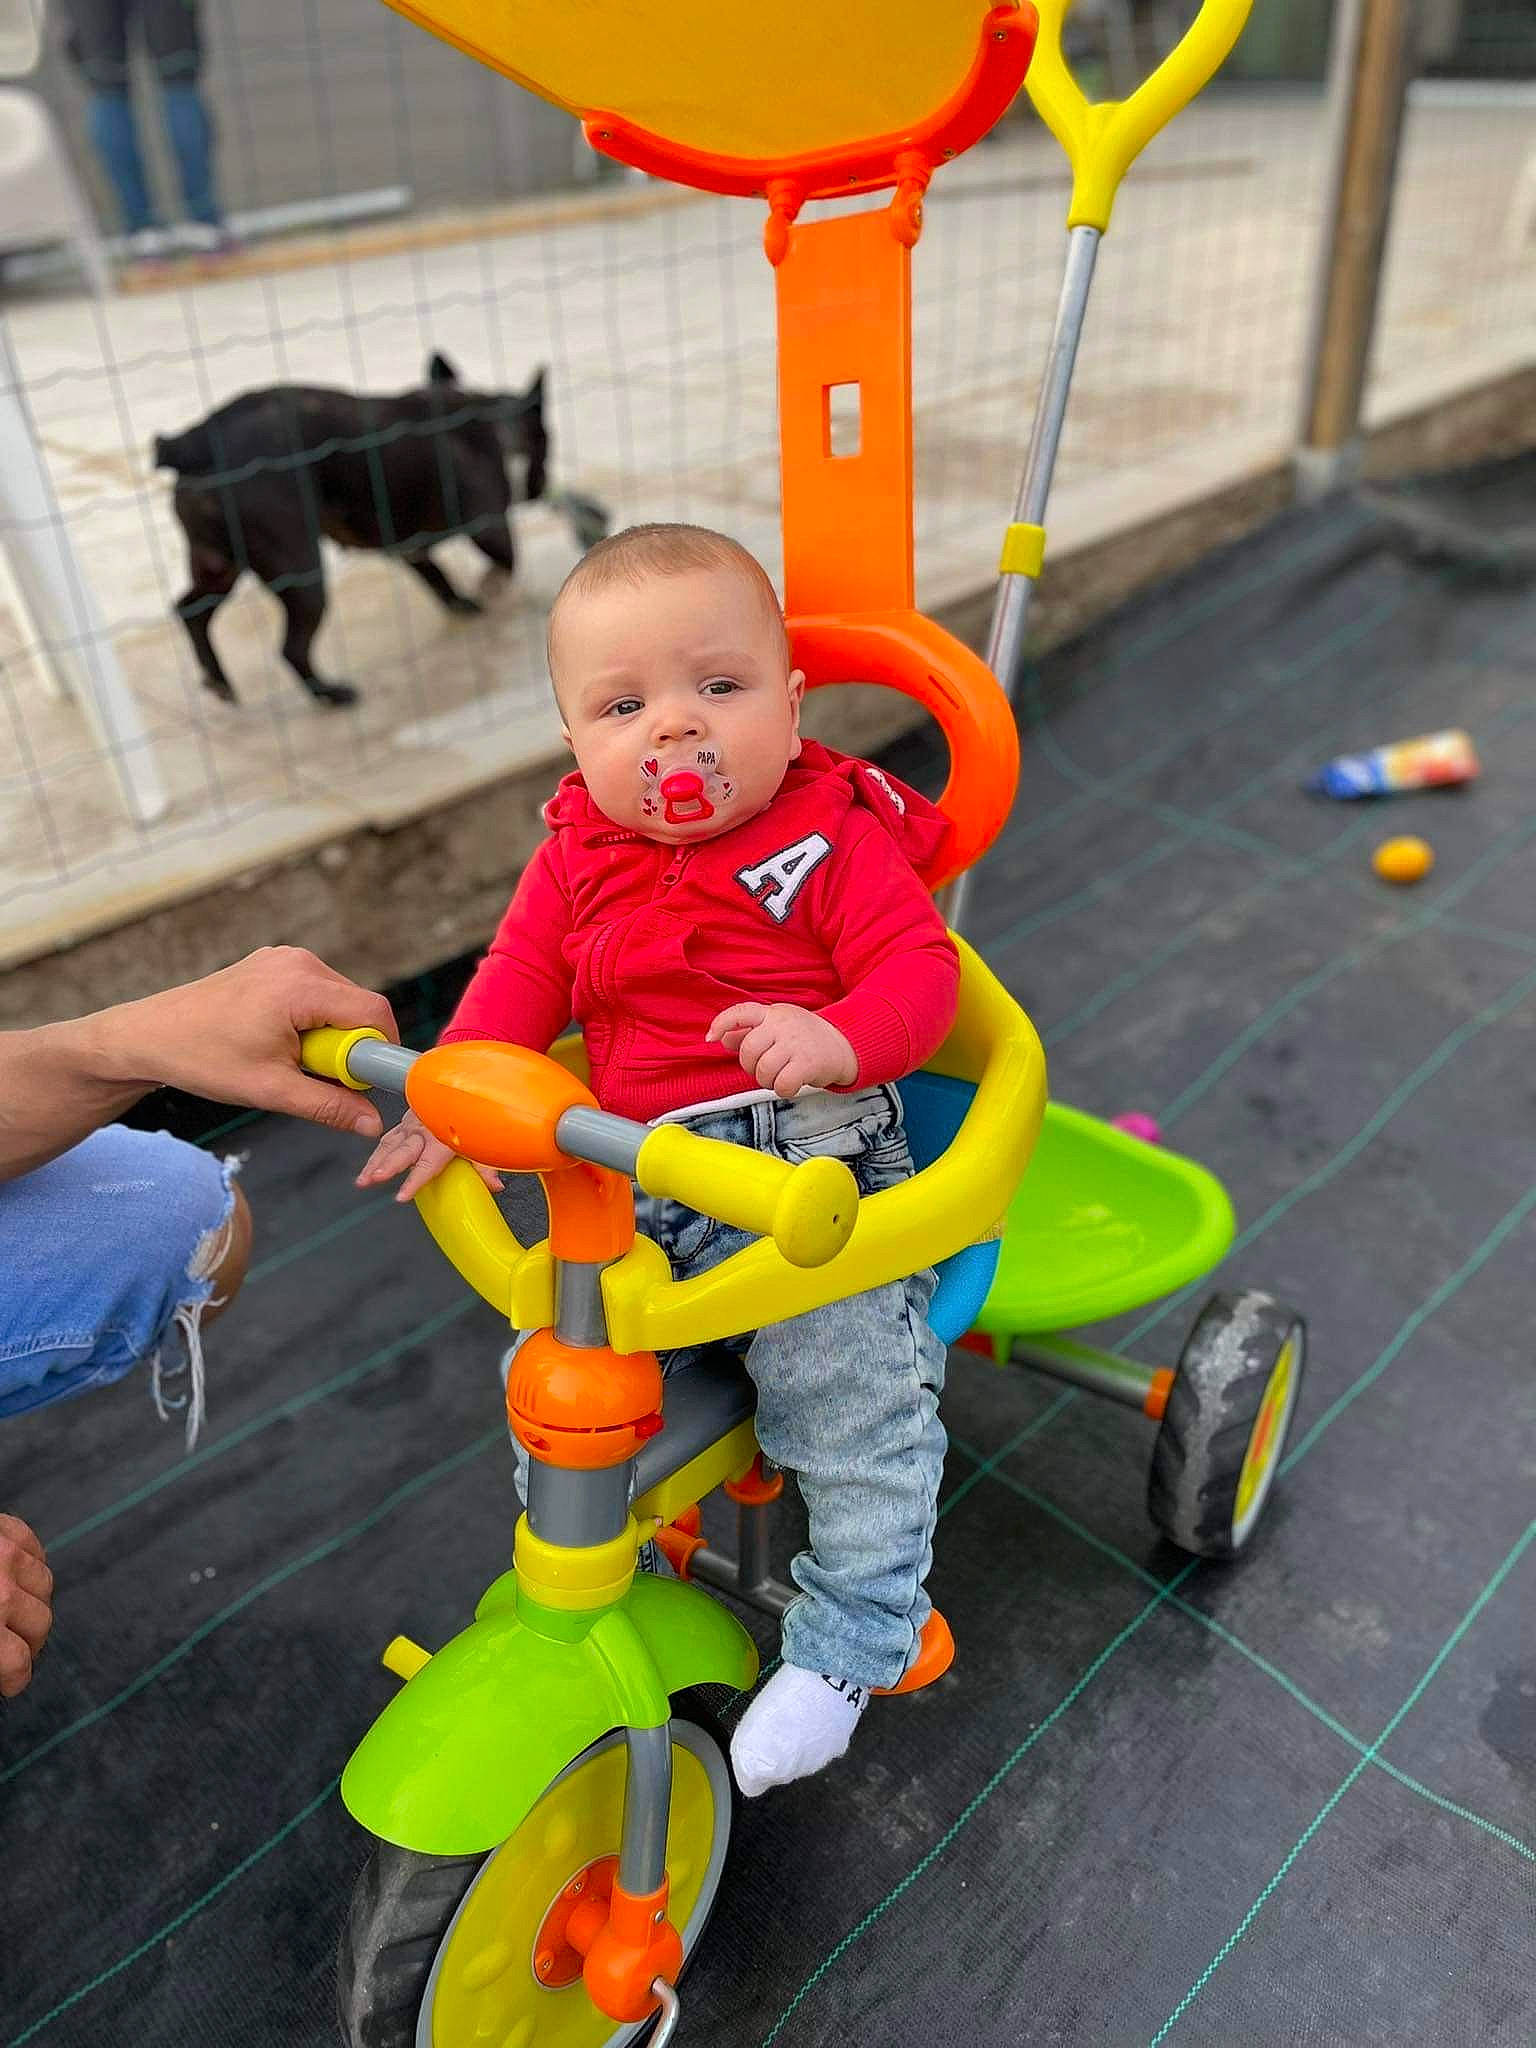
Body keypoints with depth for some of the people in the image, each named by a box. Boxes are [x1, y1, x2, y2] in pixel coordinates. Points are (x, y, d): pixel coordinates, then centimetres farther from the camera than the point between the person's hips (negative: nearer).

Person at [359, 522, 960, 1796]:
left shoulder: (833, 841, -5)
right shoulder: (577, 859, 9)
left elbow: (921, 970, -12)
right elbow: (520, 977, 8)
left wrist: (833, 1038, -34)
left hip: (812, 1167, -4)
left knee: (856, 1389, -17)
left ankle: (845, 1643, 8)